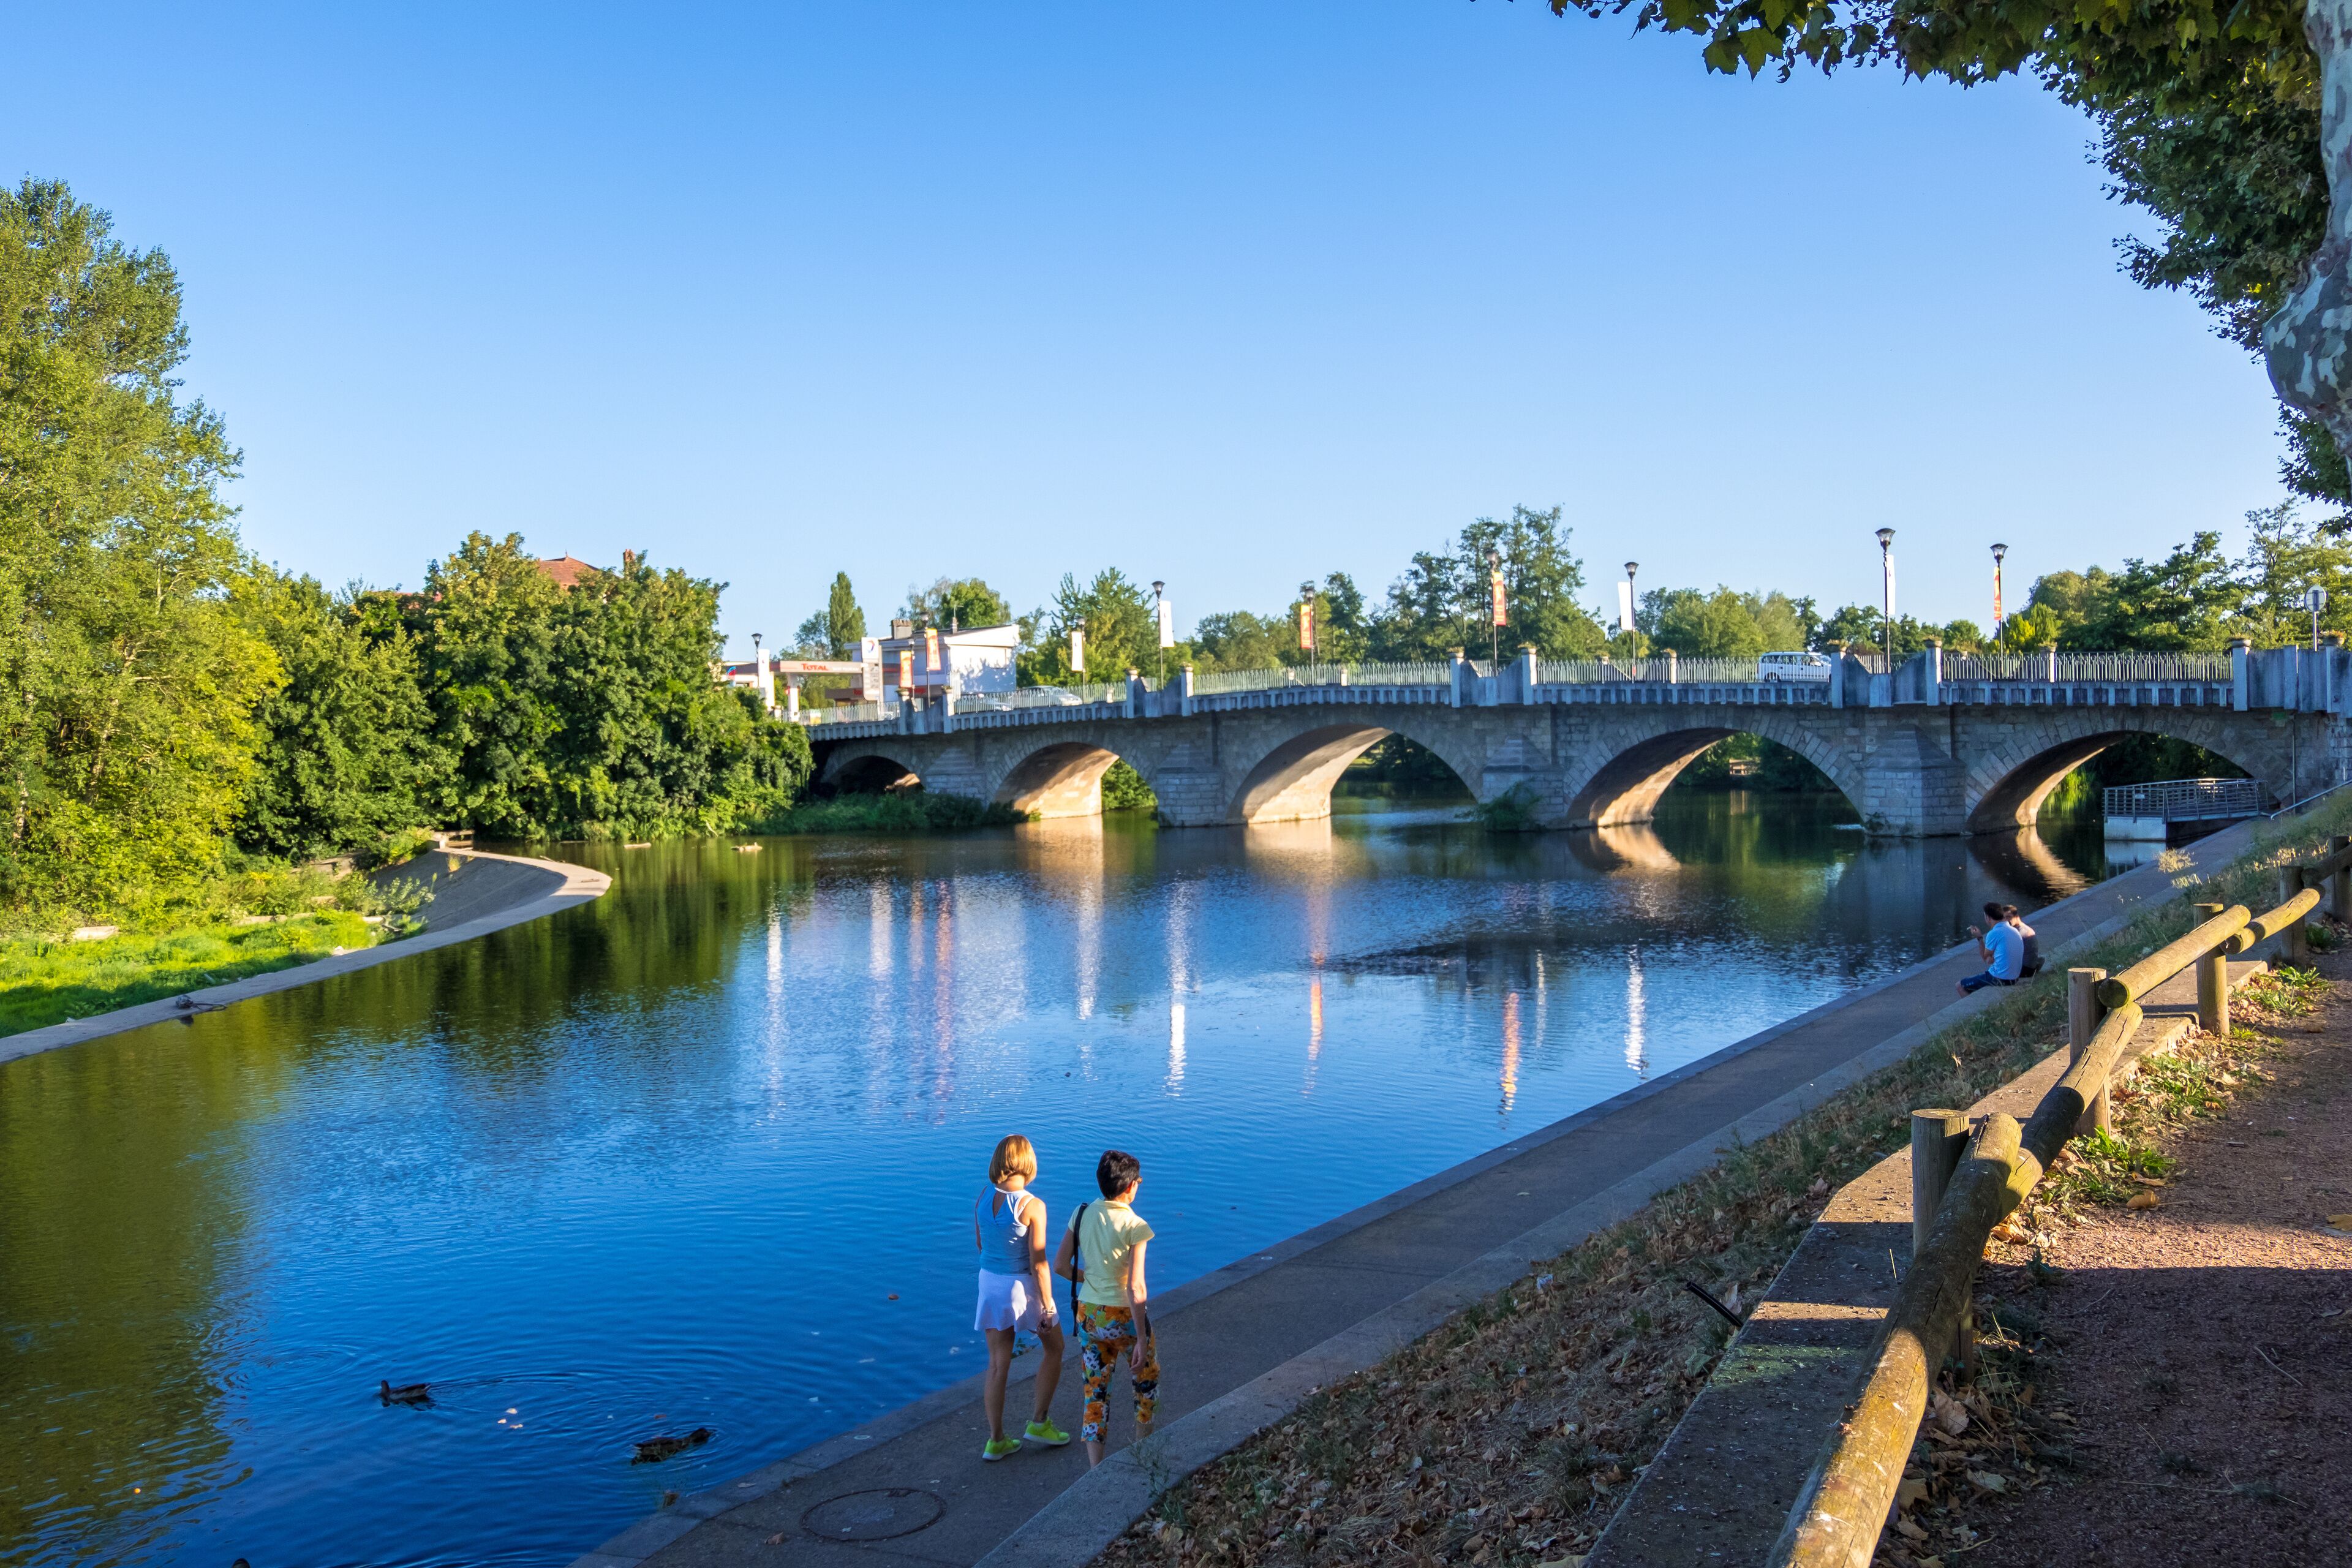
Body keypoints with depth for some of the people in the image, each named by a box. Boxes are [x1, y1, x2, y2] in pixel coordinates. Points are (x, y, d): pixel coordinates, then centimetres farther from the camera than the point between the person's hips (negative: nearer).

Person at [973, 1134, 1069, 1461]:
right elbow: (1038, 1262, -19)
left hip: (990, 1282, 5)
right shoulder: (1032, 1206, -22)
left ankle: (996, 1441, 18)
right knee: (1054, 1348, 20)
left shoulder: (982, 1200, -5)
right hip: (1023, 1286, -5)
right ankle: (1039, 1423, 23)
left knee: (998, 1365, 14)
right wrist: (1048, 1303, -10)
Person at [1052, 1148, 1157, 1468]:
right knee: (1147, 1377, 23)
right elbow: (1136, 1288, -22)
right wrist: (1141, 1339, -17)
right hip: (1125, 1315, -4)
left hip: (1089, 1314, 4)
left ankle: (1096, 1469, 11)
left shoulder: (1082, 1214, -4)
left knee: (1095, 1390, 14)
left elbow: (1060, 1266, 1)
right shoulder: (1134, 1226, -19)